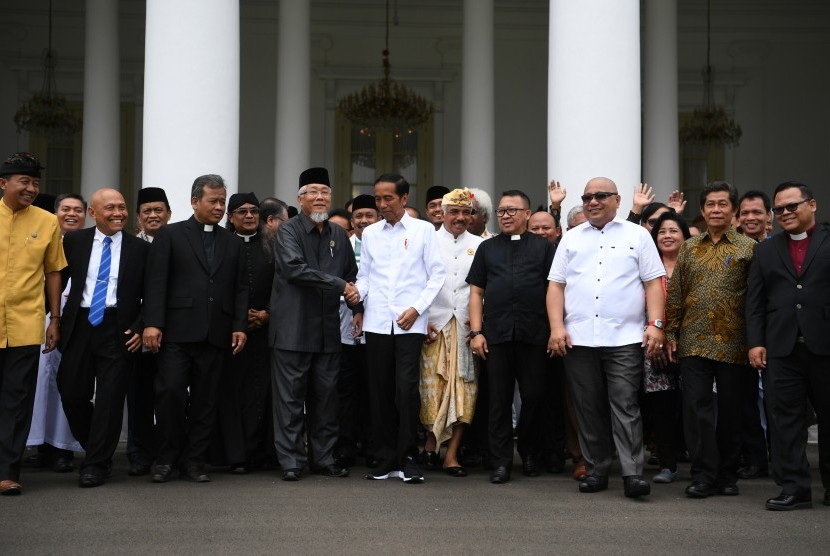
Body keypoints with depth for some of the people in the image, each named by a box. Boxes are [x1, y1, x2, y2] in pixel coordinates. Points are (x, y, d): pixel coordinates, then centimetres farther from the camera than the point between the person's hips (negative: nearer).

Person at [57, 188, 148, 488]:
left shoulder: (140, 248, 3)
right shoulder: (74, 241, 7)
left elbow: (150, 295, 5)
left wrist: (140, 327, -6)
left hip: (118, 329, -2)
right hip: (79, 326, 2)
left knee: (110, 398, -2)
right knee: (72, 393, 3)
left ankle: (96, 464, 9)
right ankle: (97, 450, 26)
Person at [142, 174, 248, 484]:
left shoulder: (232, 243, 17)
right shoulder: (170, 235, 5)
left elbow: (240, 289, 14)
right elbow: (156, 282, -3)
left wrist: (240, 326, 3)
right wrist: (152, 323, -12)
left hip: (215, 334, 4)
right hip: (177, 331, -3)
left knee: (205, 399, 5)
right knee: (170, 392, -8)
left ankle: (192, 461, 13)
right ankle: (166, 458, 7)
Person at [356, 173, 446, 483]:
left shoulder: (423, 230, 4)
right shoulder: (370, 233, 13)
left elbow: (437, 274, 2)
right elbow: (365, 276, 15)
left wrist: (417, 308, -7)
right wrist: (356, 293, -7)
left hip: (410, 323, -3)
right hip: (377, 322, 3)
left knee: (406, 390, -10)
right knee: (380, 391, 4)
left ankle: (407, 459, 0)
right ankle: (385, 459, 13)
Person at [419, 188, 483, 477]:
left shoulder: (479, 245, 9)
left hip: (468, 326, 1)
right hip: (434, 325, -1)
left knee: (464, 389, -2)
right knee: (433, 386, -2)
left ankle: (451, 454, 4)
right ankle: (430, 443, 16)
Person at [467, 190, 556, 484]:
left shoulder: (544, 247, 9)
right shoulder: (487, 248, 15)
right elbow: (476, 292, 11)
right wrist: (476, 331, 2)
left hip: (534, 335, -1)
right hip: (496, 335, 1)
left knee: (533, 396, 3)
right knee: (499, 399, 3)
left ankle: (530, 455, 20)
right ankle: (501, 462, 9)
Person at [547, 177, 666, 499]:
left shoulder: (637, 236, 8)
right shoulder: (571, 238, 15)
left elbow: (653, 283, 4)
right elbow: (556, 285, 11)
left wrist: (656, 324, -7)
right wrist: (556, 327, -1)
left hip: (625, 338, -3)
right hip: (578, 339, 3)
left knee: (625, 407, -6)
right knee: (588, 409, 7)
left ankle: (633, 474, -6)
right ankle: (596, 471, 16)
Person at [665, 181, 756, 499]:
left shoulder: (748, 248, 2)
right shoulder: (689, 248, 11)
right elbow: (675, 294, 11)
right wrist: (671, 333, 5)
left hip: (733, 344, -2)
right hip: (693, 342, 2)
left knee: (731, 410, 6)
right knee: (696, 407, -2)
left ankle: (728, 475, 18)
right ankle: (704, 475, 3)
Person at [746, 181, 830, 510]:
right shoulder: (765, 251, 15)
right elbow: (755, 302, 10)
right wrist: (755, 343, 0)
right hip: (781, 348, 2)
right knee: (785, 420, 0)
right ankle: (794, 488, 4)